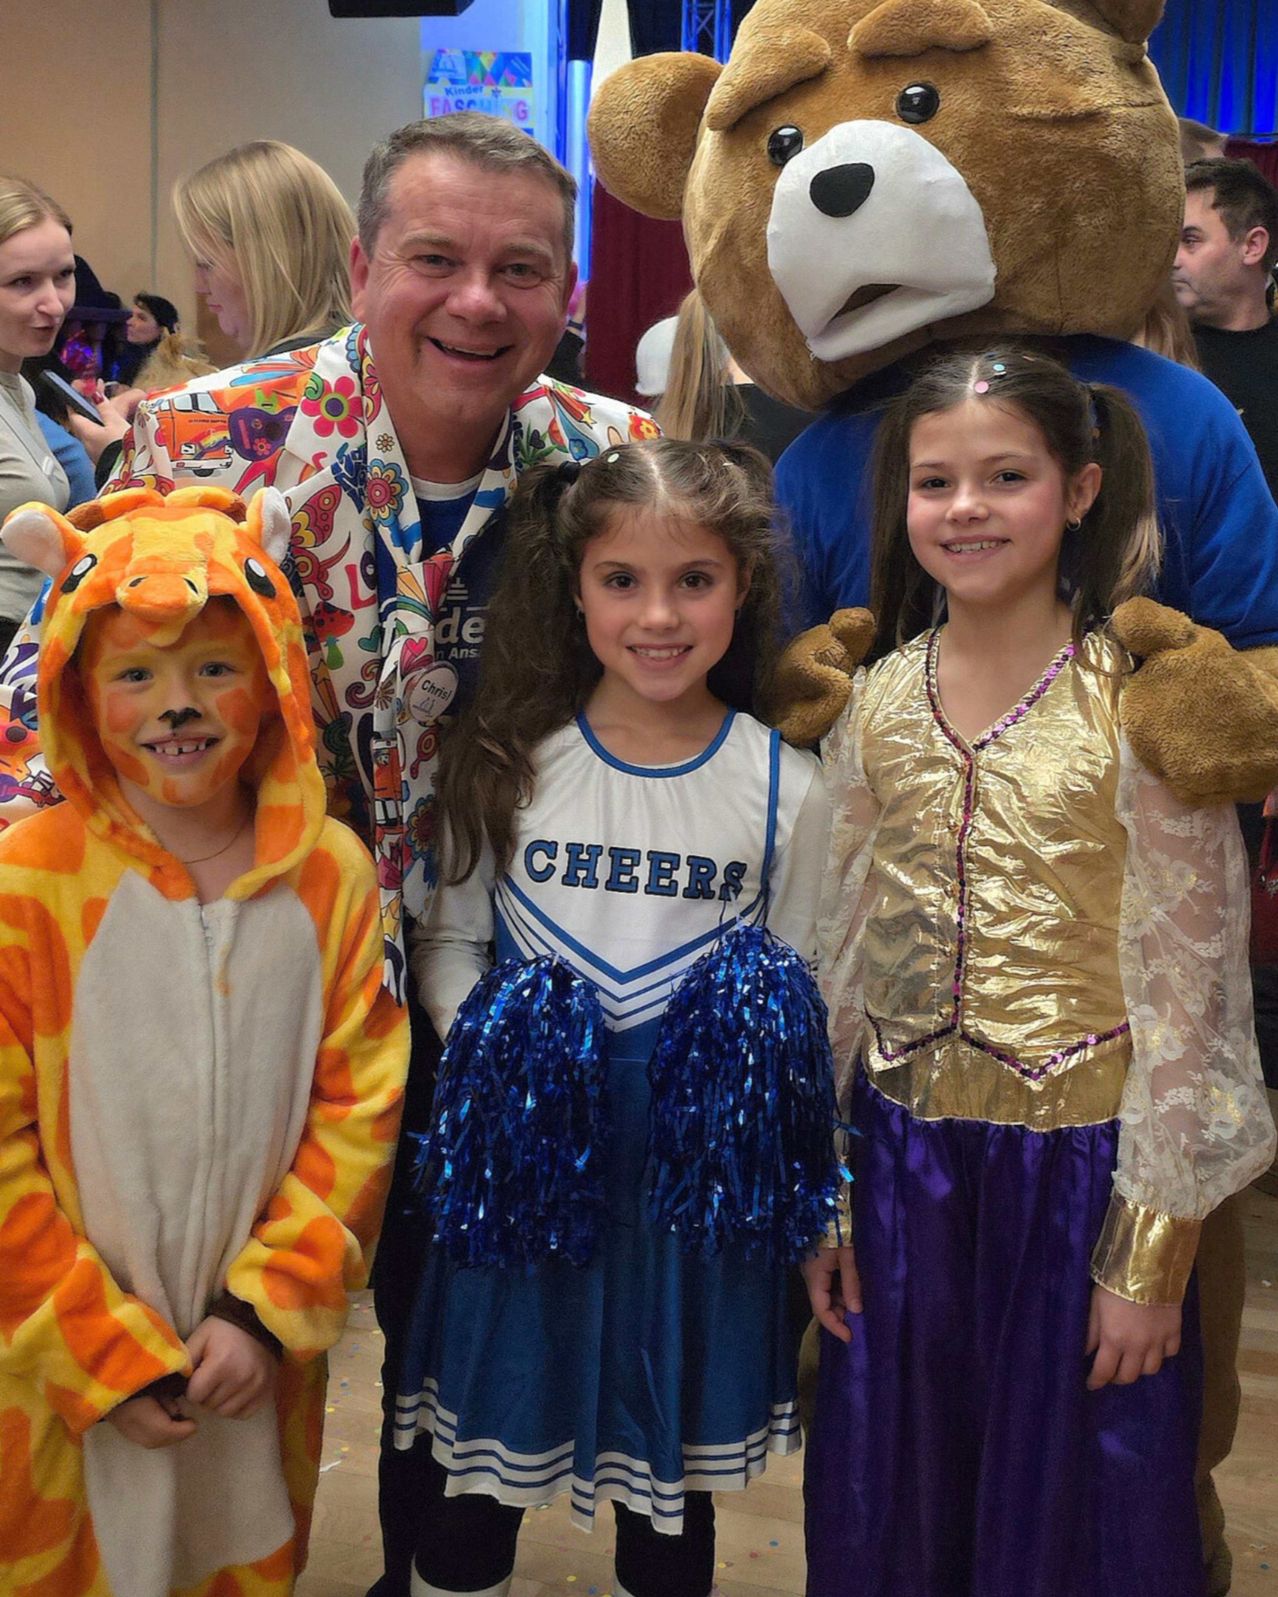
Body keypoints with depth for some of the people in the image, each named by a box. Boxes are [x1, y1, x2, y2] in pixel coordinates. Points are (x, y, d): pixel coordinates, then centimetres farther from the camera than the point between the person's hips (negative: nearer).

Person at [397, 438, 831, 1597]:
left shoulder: (787, 789, -4)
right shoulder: (510, 761, -4)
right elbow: (448, 937, 6)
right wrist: (488, 1042, -12)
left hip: (696, 1181, 0)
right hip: (521, 1163, 1)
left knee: (668, 1487, 16)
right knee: (477, 1474, 14)